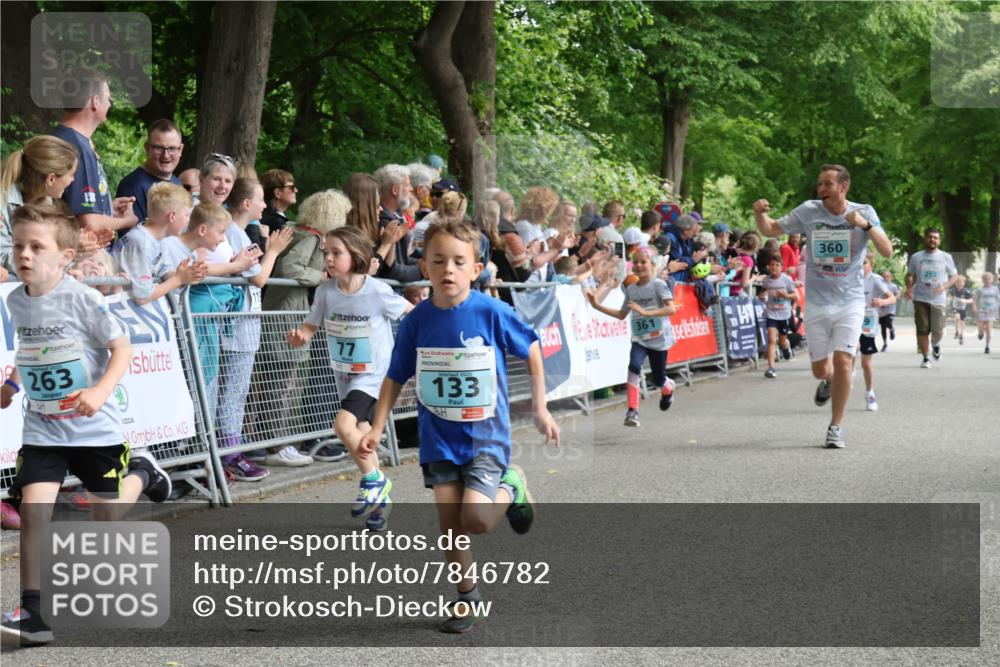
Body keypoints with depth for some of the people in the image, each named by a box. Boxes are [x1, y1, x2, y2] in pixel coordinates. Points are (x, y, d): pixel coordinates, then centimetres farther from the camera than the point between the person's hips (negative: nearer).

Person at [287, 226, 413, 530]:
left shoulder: (378, 292, -18)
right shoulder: (326, 291, -6)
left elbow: (412, 313, -5)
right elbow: (311, 325, -4)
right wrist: (299, 336, -25)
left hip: (373, 373, -6)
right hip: (344, 374, 6)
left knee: (344, 424, -24)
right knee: (362, 435, 13)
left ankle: (374, 480, -3)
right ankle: (380, 497, 30)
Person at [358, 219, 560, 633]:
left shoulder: (491, 312, -14)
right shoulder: (417, 321, -6)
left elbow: (531, 350, 1)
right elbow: (396, 377, 5)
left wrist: (540, 409, 4)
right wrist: (377, 428, -1)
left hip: (485, 434, -3)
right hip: (438, 438, 3)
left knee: (476, 520, -16)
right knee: (449, 523, 3)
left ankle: (511, 488, 16)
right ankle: (467, 597, 23)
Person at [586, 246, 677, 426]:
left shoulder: (658, 285, -11)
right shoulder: (630, 289, 4)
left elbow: (672, 309, -25)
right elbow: (622, 315, 16)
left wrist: (645, 312, -35)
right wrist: (598, 305, 7)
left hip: (659, 338, -3)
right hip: (639, 338, 3)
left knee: (658, 379, 8)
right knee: (634, 365, -26)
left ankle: (668, 388, 47)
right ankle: (632, 410, -23)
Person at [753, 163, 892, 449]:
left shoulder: (864, 212, -4)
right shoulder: (809, 211, -3)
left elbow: (887, 251, -11)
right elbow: (770, 230, 5)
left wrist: (866, 225, -27)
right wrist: (759, 213, -17)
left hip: (850, 301, -2)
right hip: (816, 303, 2)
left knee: (842, 363, -14)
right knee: (820, 369, 8)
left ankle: (835, 427, 0)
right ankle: (828, 381, 46)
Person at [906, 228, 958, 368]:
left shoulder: (946, 257, 5)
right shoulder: (916, 257, 7)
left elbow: (954, 276, 7)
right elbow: (910, 275, 15)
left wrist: (944, 287, -11)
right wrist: (909, 288, -6)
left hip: (938, 300, -1)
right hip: (920, 299, 1)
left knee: (937, 331, -5)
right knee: (922, 330, -2)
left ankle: (935, 344, 30)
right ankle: (926, 358, 11)